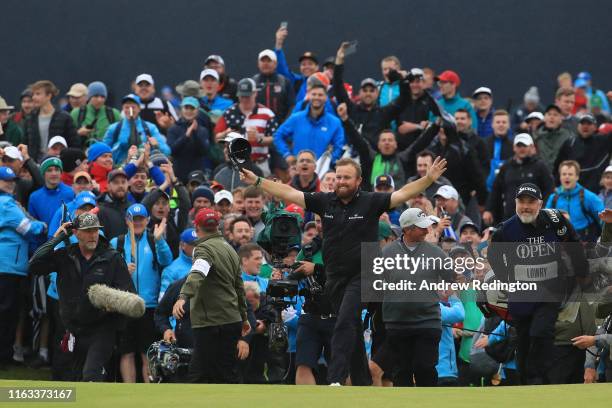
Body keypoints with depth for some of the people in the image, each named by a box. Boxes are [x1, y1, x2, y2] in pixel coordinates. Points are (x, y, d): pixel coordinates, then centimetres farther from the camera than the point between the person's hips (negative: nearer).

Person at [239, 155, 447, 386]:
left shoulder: (370, 202, -5)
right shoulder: (324, 202, 5)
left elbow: (403, 194, -12)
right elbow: (289, 194, 5)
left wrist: (429, 179, -25)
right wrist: (257, 181, 3)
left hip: (361, 276, -5)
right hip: (335, 278, 5)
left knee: (345, 323, -20)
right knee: (353, 331, 11)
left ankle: (336, 379, -28)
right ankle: (362, 382, 19)